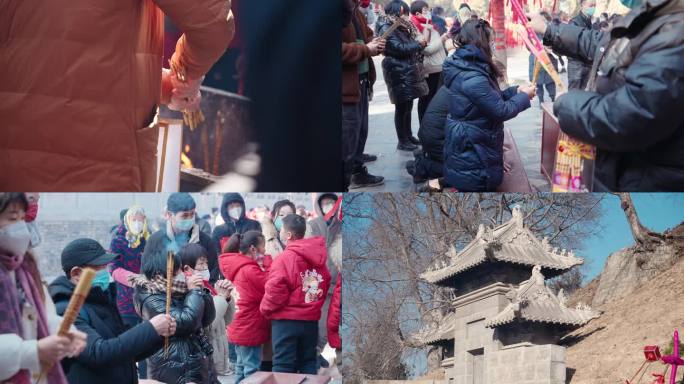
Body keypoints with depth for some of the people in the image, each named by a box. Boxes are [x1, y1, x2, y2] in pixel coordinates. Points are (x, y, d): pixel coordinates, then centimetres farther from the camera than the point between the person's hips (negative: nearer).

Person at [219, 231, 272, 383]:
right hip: (250, 331, -10)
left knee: (242, 370, 17)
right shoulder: (250, 270, -20)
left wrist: (263, 266, -3)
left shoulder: (240, 268, 9)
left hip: (242, 329, 10)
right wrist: (268, 264, -13)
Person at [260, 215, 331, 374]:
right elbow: (325, 285, 13)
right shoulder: (318, 258, 6)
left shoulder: (285, 258, -15)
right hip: (311, 320, 6)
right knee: (308, 363, 15)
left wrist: (266, 309, -1)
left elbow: (275, 289, -18)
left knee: (284, 366, 1)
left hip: (287, 320, -6)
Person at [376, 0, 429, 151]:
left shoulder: (400, 27, 17)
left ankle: (408, 136, 24)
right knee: (402, 107, -4)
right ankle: (402, 142, 3)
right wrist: (418, 44, -9)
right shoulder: (386, 29, -13)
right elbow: (400, 48, -18)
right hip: (399, 73, -9)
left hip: (408, 71, 9)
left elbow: (409, 45, 23)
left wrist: (420, 43, 5)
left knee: (408, 106, 14)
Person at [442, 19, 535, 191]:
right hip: (471, 153, -10)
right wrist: (524, 96, -5)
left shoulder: (467, 66, 6)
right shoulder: (472, 78, -26)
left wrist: (515, 91, 8)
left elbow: (490, 98, 16)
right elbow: (501, 111, -20)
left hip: (471, 146, 10)